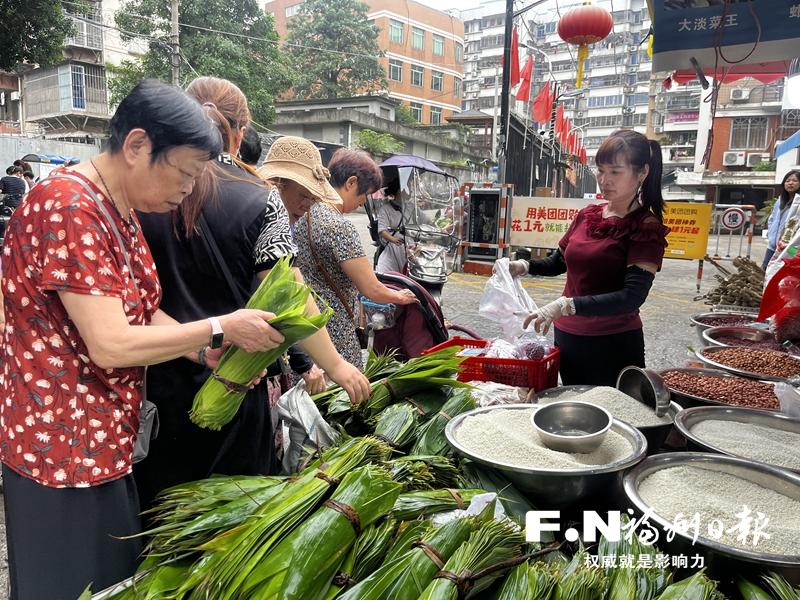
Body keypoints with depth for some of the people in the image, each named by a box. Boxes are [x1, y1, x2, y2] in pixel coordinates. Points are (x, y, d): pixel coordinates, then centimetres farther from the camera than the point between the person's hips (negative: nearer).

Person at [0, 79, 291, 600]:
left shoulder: (119, 211, 7)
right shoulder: (69, 208, -23)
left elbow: (142, 312, 8)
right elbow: (110, 344, -27)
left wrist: (209, 352, -6)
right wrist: (222, 328, -20)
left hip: (106, 440, 9)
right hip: (64, 450, -9)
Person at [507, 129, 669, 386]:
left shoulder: (647, 228, -11)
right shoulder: (587, 215, 5)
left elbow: (632, 296, -23)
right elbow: (559, 262, 17)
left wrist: (567, 305, -33)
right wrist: (525, 266, -3)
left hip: (614, 345, -5)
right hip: (566, 336, 5)